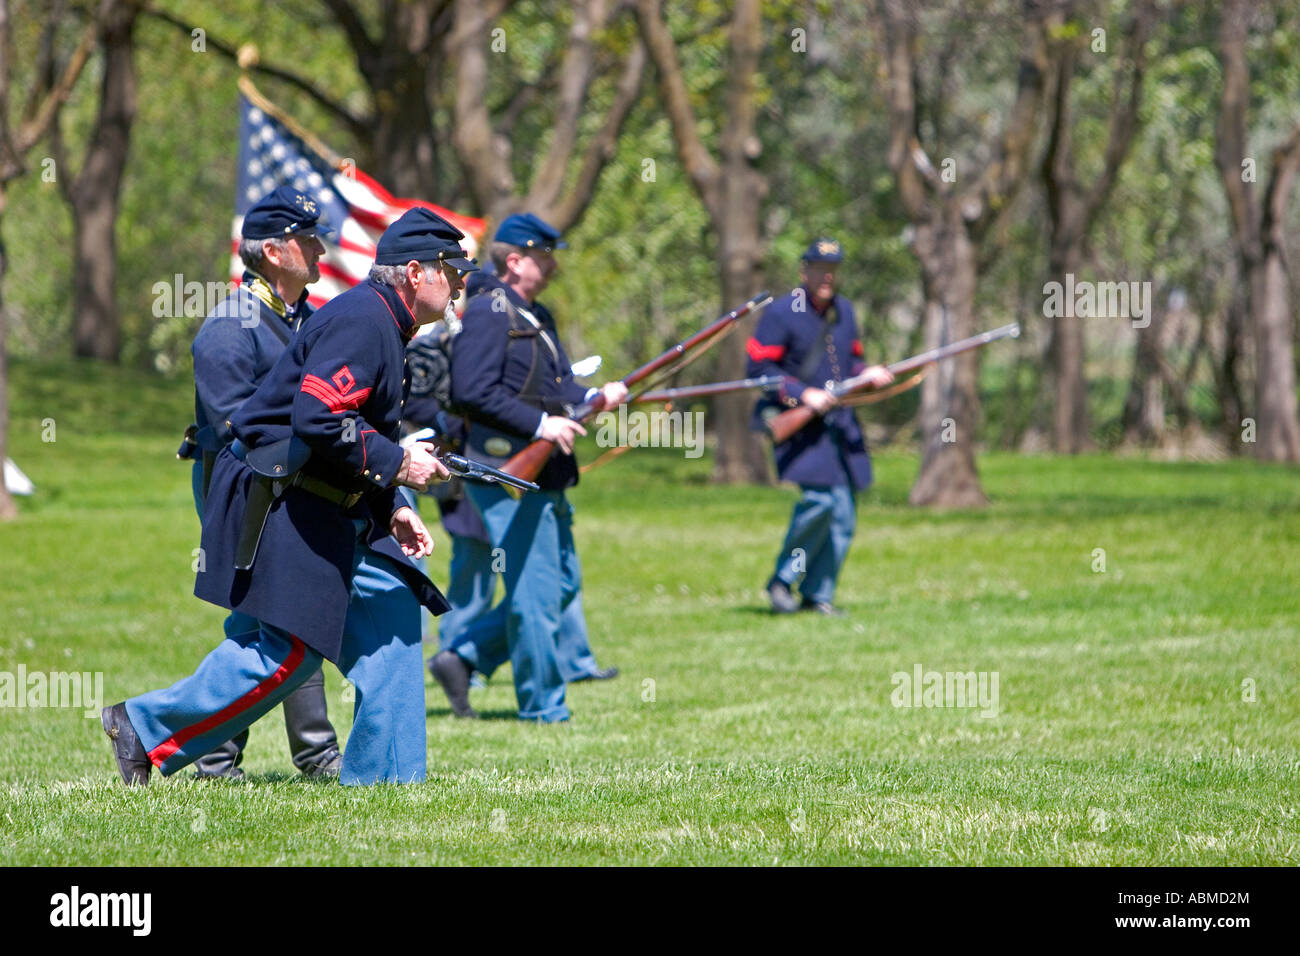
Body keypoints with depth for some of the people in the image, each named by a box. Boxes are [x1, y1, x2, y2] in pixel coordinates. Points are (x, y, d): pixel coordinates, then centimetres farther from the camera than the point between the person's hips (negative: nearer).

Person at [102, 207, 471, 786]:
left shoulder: (382, 326, 17)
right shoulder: (360, 321, -17)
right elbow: (316, 419, -27)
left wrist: (392, 511, 10)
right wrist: (396, 464, -19)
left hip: (329, 511, 11)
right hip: (276, 503, -11)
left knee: (391, 618, 6)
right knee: (289, 650, -10)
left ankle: (382, 776, 8)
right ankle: (143, 727, 0)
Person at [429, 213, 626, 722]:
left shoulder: (535, 316, 18)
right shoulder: (488, 313, -13)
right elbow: (473, 391, -22)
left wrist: (593, 397, 0)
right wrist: (541, 424, -22)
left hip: (541, 473, 10)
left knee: (563, 583, 13)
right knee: (537, 591, -5)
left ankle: (463, 656, 17)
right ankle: (543, 707, 3)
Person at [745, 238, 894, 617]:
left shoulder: (843, 311, 14)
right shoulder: (781, 314, -8)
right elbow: (758, 368, -10)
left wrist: (868, 373, 2)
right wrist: (803, 394, -17)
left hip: (840, 423, 7)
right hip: (799, 423, -7)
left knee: (843, 514, 3)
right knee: (819, 499, -22)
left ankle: (818, 593, 14)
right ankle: (782, 580, -5)